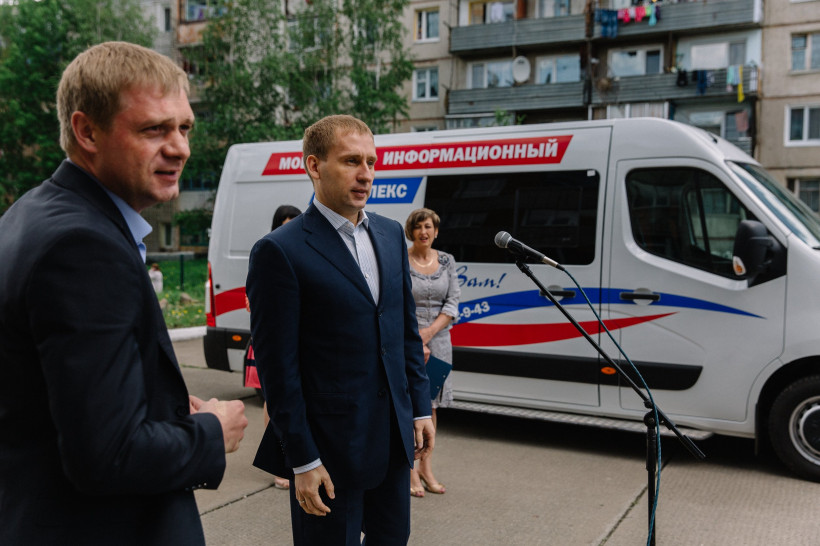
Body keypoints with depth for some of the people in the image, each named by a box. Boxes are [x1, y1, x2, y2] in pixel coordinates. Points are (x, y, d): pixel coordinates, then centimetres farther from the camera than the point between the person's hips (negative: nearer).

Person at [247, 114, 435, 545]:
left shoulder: (391, 235, 7)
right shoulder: (280, 251, -14)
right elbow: (278, 367, -14)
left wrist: (420, 408, 10)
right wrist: (302, 461, -13)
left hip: (394, 437, 7)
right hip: (330, 445, -6)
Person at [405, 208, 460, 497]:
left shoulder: (447, 261, 6)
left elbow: (452, 304, 2)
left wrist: (428, 333, -11)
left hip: (438, 340, 5)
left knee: (431, 403, 11)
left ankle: (426, 468, 22)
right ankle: (411, 471, 8)